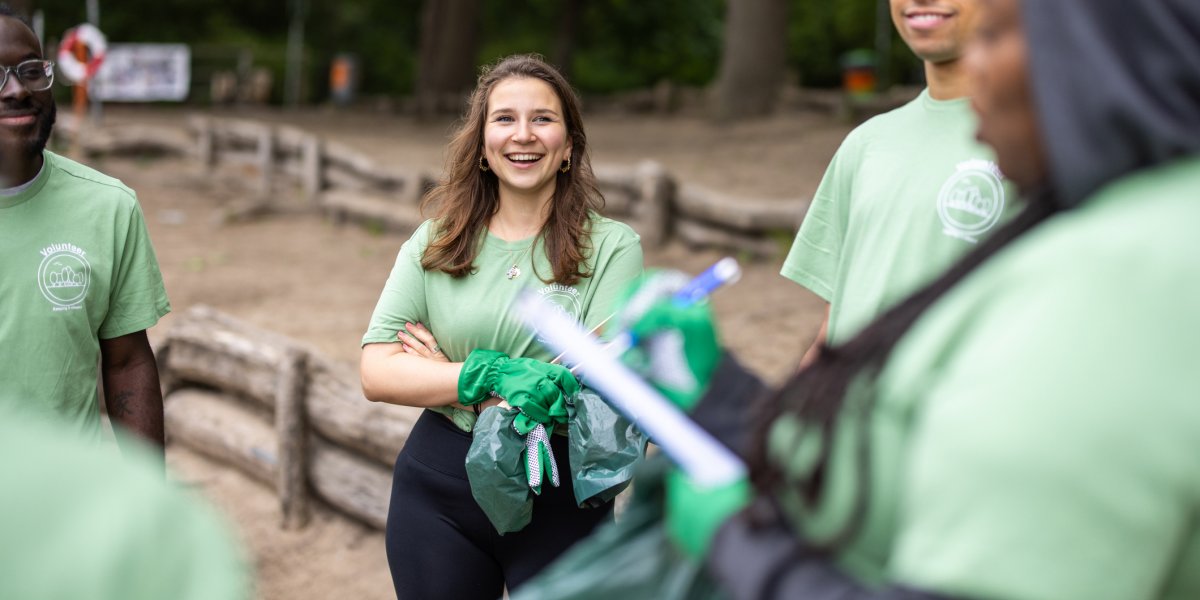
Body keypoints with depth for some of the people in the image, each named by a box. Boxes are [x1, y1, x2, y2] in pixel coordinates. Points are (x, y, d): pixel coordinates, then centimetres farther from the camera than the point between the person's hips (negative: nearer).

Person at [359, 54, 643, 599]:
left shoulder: (612, 246, -6)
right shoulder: (434, 244, 3)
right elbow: (377, 374, -5)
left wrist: (443, 371, -10)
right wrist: (490, 376, -21)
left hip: (561, 497, -2)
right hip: (437, 493, 2)